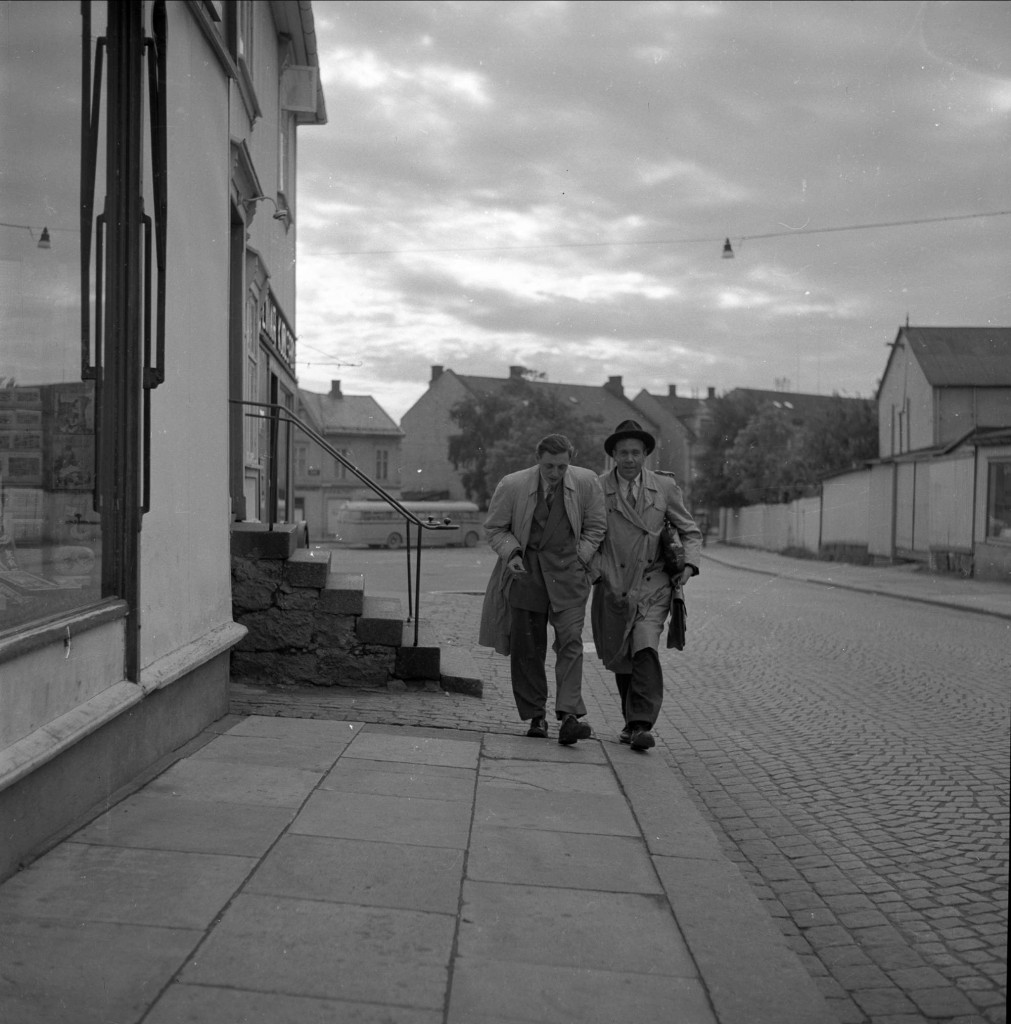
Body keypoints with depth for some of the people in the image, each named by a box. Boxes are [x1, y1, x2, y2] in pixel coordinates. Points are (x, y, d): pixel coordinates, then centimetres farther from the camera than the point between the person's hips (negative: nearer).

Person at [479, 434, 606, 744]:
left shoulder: (587, 482, -3)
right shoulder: (512, 486, -7)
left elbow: (594, 527, 10)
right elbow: (494, 528, 6)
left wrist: (579, 561, 0)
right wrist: (511, 553, -10)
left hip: (567, 570, 0)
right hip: (524, 570, 0)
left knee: (570, 640, -13)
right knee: (526, 646, 3)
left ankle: (569, 716, -15)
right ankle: (535, 716, 15)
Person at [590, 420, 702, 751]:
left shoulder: (664, 486, 3)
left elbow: (690, 531, 11)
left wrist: (689, 565, -6)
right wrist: (595, 568, -8)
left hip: (653, 584, -1)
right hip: (613, 586, 1)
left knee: (645, 649, -20)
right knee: (620, 660, 9)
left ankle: (643, 725, -19)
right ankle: (631, 719, 28)